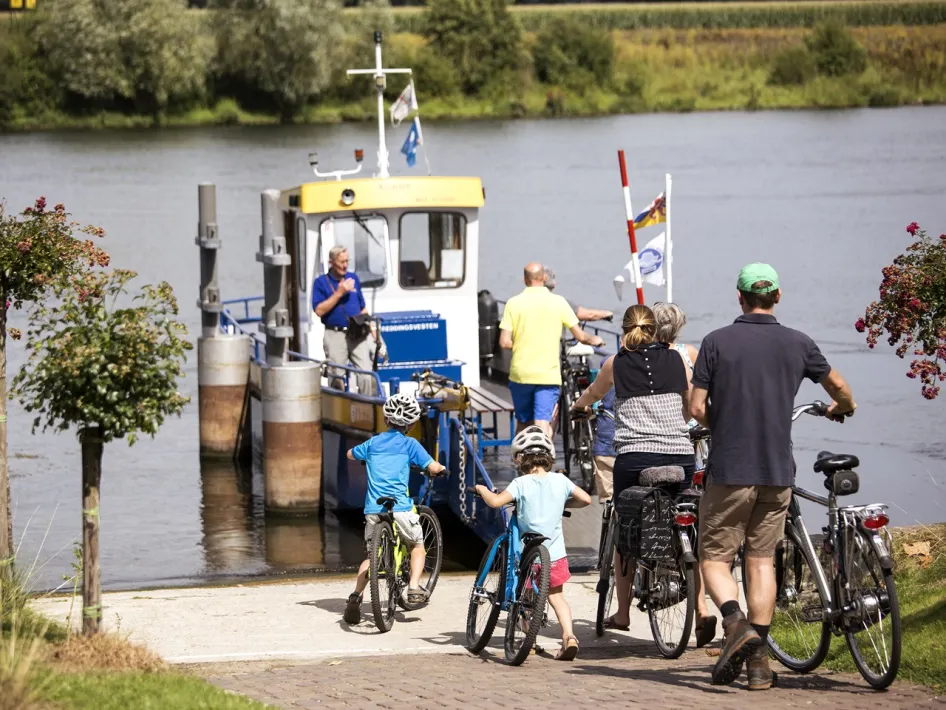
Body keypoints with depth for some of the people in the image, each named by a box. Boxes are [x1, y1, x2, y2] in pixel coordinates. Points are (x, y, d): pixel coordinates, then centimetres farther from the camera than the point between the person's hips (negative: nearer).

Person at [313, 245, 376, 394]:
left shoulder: (353, 278, 14)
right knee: (337, 378, 0)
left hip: (358, 334, 3)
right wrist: (339, 293, -13)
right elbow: (319, 310, -10)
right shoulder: (321, 282, 1)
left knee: (366, 376, -6)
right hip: (335, 336, -3)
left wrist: (370, 326, 10)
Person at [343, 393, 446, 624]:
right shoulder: (409, 444, 3)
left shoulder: (373, 443, 15)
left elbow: (350, 454, 33)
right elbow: (432, 467, -4)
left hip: (373, 509, 3)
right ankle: (414, 588, 0)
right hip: (400, 507, -3)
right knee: (418, 546, 20)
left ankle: (356, 596, -3)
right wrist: (440, 467, 19)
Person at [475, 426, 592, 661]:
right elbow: (586, 499, 7)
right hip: (556, 553, 3)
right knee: (556, 595, 15)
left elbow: (496, 501, -22)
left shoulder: (522, 484, -11)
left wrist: (482, 490, -1)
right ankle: (569, 634, -5)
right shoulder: (560, 481, 0)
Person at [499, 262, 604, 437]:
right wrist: (593, 340, 24)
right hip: (549, 375, -1)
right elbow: (580, 336, 2)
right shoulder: (558, 302, -2)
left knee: (523, 423, 17)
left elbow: (504, 342, -7)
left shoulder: (514, 303, -3)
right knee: (543, 424, -5)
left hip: (520, 374, 1)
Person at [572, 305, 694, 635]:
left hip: (634, 458, -1)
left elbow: (592, 394, 26)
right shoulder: (675, 359, 9)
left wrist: (578, 405, 50)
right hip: (680, 456, 1)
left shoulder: (616, 363, 6)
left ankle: (622, 613, 16)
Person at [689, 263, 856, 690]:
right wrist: (840, 410, 38)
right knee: (762, 560, 10)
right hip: (778, 471, 3)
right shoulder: (798, 345, 3)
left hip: (729, 469, -3)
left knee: (715, 557, 7)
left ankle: (735, 622, -20)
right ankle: (758, 660, 5)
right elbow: (842, 392, 15)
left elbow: (698, 408, -6)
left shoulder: (717, 342, -6)